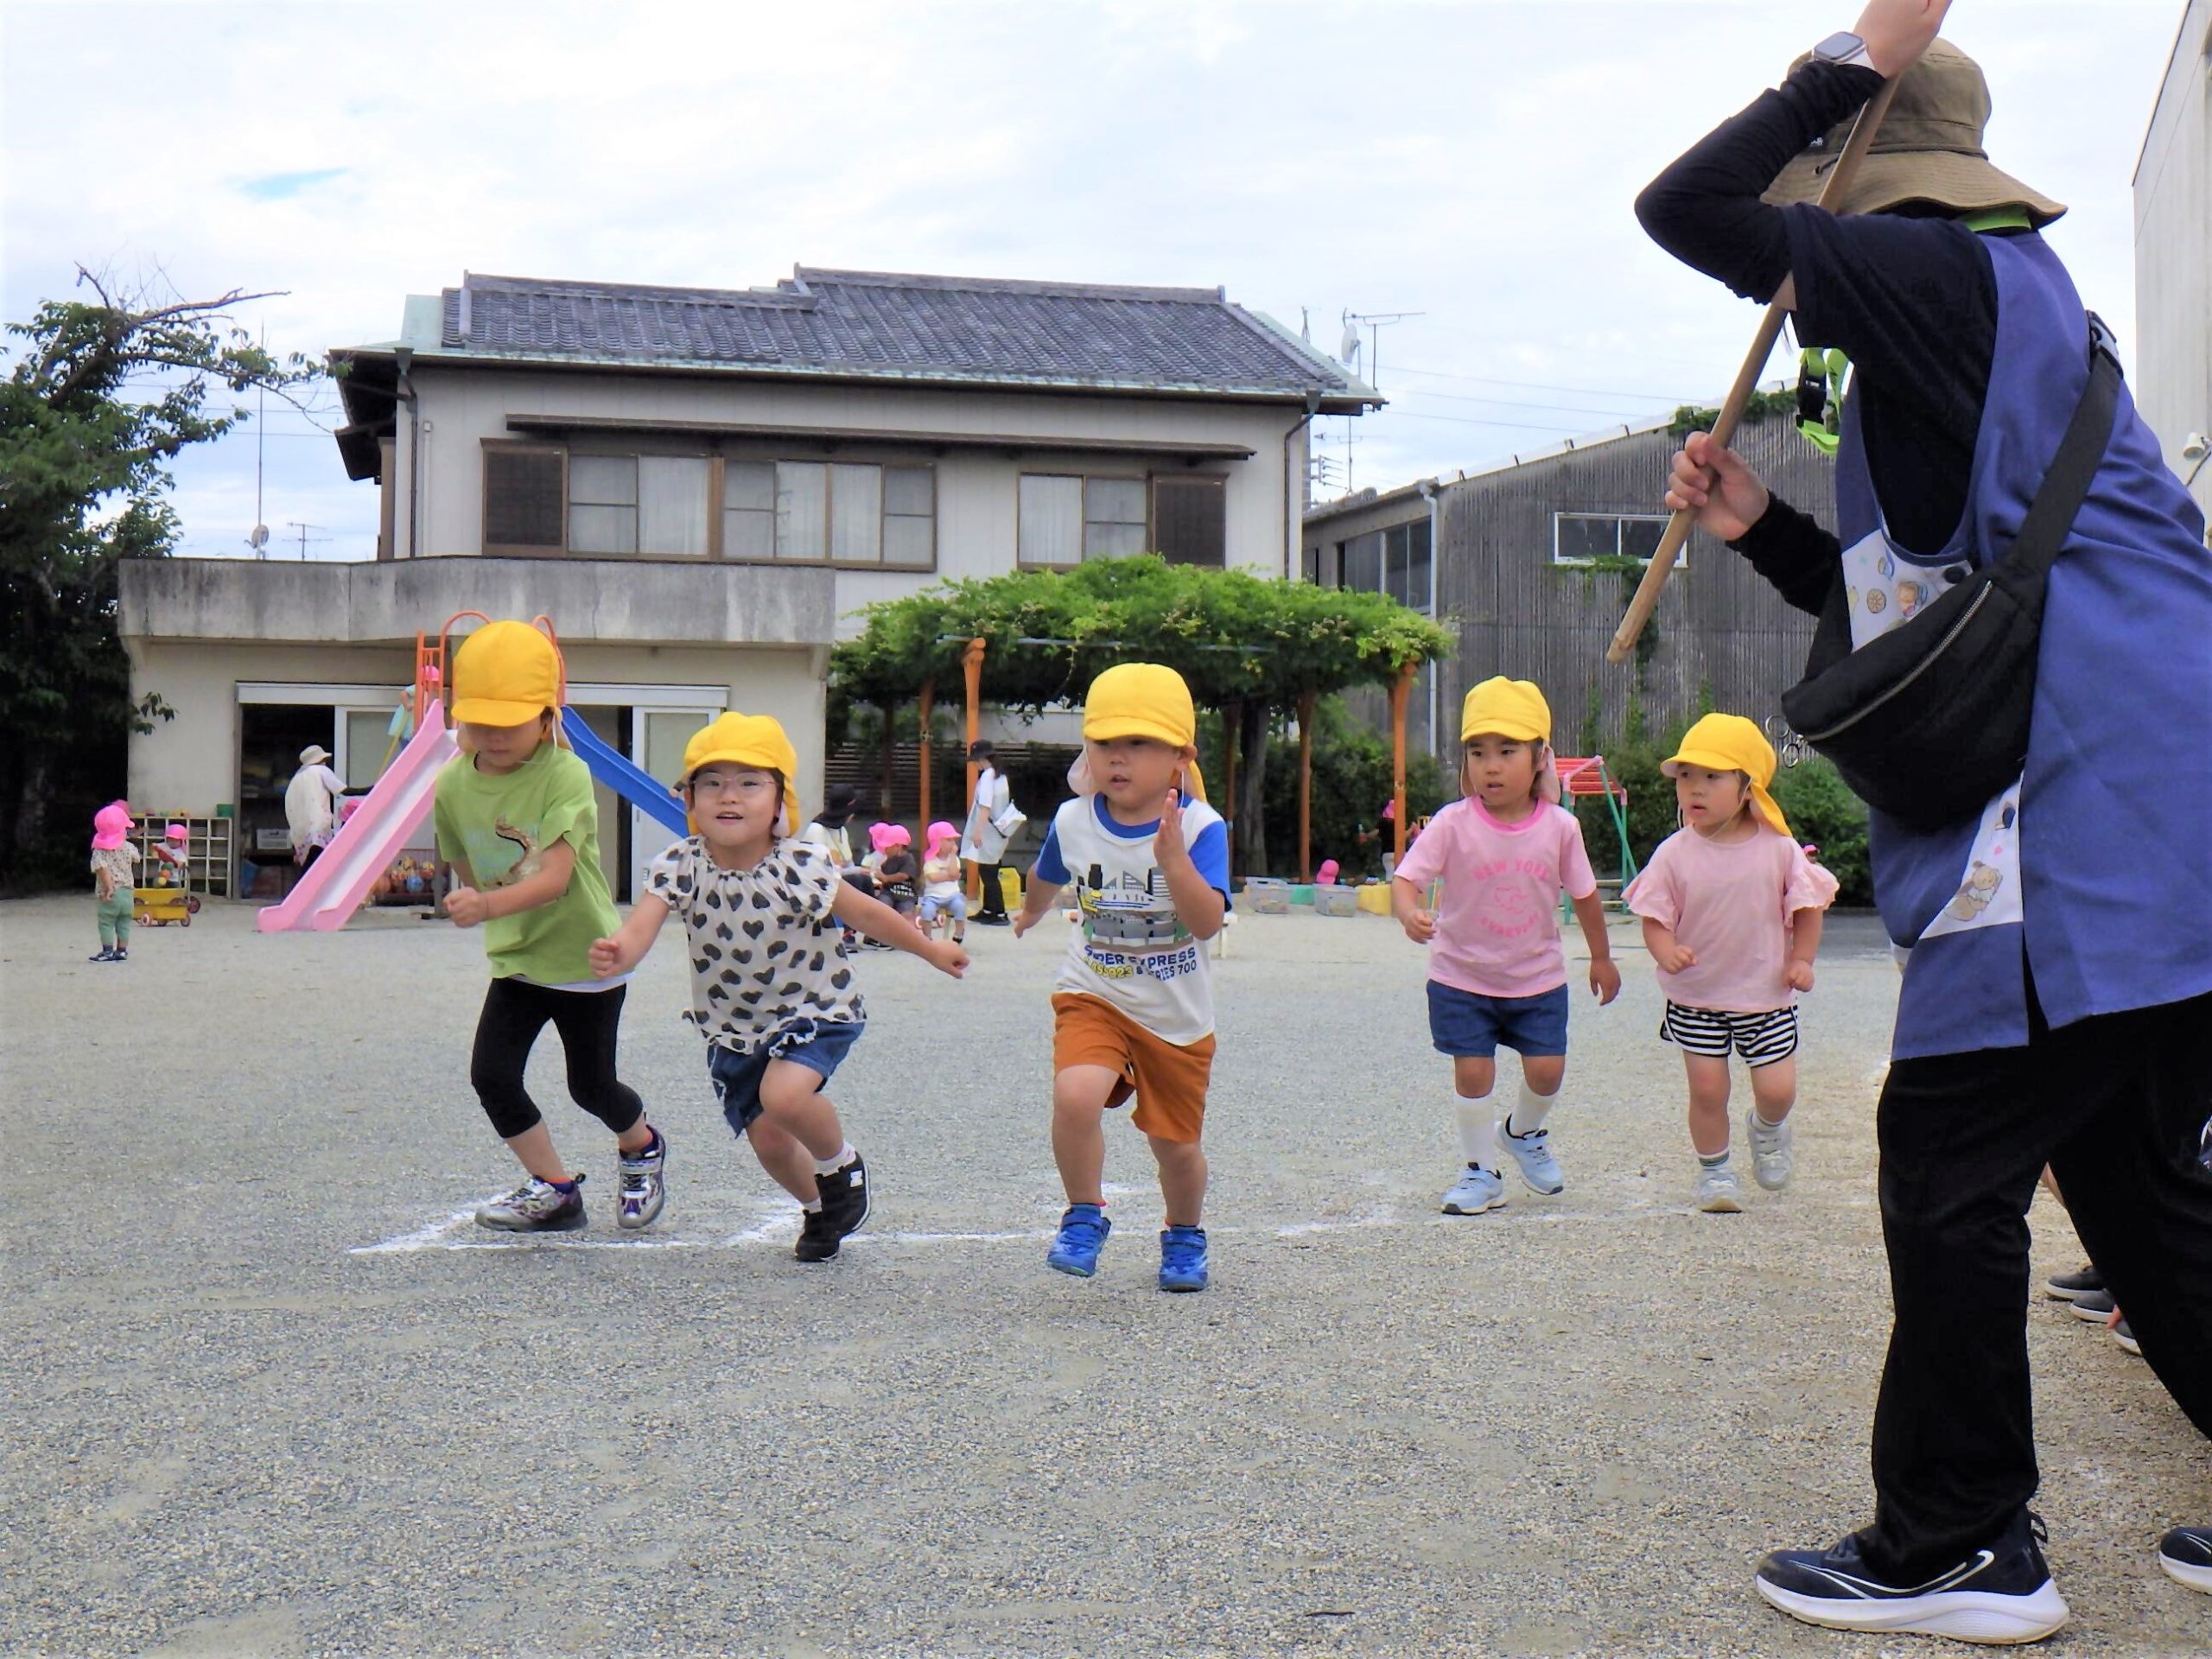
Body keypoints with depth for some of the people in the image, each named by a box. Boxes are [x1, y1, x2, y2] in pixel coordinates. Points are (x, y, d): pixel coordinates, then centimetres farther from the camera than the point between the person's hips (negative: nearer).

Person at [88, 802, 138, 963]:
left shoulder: (99, 852, -9)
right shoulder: (128, 848, -1)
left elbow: (102, 869, -23)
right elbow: (136, 859, 20)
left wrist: (109, 888, -23)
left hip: (110, 895, -3)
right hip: (127, 891, 3)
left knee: (106, 923, 4)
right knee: (123, 923, 12)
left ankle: (107, 951, 1)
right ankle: (122, 950, 14)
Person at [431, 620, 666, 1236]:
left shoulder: (565, 775, -22)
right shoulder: (452, 784, -6)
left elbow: (555, 877, -31)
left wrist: (488, 906, -45)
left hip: (585, 955, -5)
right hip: (514, 958, 5)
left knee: (591, 1087, 8)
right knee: (491, 1075, -8)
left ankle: (642, 1148, 41)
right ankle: (553, 1188, 11)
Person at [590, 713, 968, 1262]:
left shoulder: (802, 869, -22)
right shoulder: (680, 867, -16)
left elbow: (868, 914, -9)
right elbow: (641, 925, -30)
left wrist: (932, 950, 3)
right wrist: (617, 953, -54)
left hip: (815, 1011, -4)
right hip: (732, 1027, 4)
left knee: (784, 1094, -30)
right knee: (767, 1139, 5)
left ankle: (842, 1163, 3)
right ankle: (818, 1208, 37)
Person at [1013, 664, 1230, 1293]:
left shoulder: (1200, 827, -17)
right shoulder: (1073, 822, -6)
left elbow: (1207, 922, -29)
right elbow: (1047, 876, 18)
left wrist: (1172, 857, -42)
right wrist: (1030, 912, 37)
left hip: (1178, 1016, -1)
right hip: (1094, 998, 1)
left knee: (1176, 1143, 11)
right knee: (1075, 1095, -27)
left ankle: (1185, 1237, 42)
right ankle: (1084, 1218, -3)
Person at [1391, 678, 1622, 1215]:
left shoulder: (1559, 827, -9)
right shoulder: (1453, 824, -16)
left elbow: (1584, 894, 5)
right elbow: (1406, 878, -22)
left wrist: (1601, 958, 16)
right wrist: (1410, 914, -44)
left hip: (1538, 975, 2)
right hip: (1462, 975, -2)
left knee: (1546, 1070, 0)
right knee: (1472, 1071, -4)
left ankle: (1524, 1133, 34)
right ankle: (1480, 1170, 17)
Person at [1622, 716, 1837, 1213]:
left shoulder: (1779, 849, -8)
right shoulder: (1675, 854, -10)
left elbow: (1807, 905, 4)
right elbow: (1654, 917, -7)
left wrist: (1802, 959, -4)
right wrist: (1666, 951, -27)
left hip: (1766, 993, 0)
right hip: (1695, 996, 0)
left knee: (1777, 1089, 1)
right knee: (1708, 1089, 1)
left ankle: (1766, 1129, 37)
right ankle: (1714, 1171, 24)